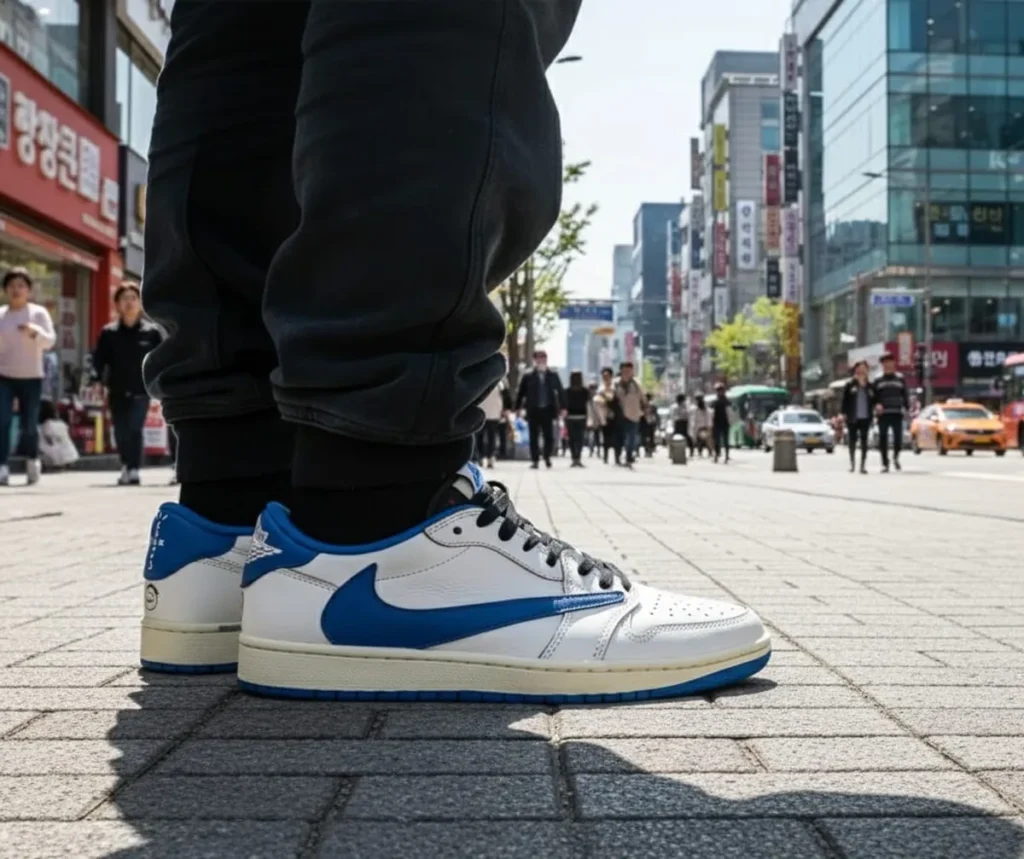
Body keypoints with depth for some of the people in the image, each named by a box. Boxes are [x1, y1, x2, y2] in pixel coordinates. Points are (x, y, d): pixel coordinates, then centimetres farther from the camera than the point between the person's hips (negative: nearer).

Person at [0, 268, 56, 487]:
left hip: (31, 377, -1)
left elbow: (50, 341, -11)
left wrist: (35, 331, -28)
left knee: (29, 424, 5)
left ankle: (32, 460, 31)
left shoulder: (39, 313, 0)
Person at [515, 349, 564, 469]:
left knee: (549, 436, 0)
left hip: (548, 410, 0)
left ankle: (547, 457, 17)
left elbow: (560, 391, 5)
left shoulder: (553, 375, 3)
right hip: (533, 410, 0)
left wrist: (561, 408, 0)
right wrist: (518, 407, -2)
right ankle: (535, 460, 10)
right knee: (534, 437, 3)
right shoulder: (528, 375, 0)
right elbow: (521, 392, 2)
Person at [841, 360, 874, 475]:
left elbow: (873, 401, 12)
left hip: (865, 418, 1)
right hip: (852, 418, -1)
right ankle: (852, 463, 19)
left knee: (864, 442, 1)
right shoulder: (850, 385, 1)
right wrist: (844, 413, -7)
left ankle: (863, 465, 3)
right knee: (852, 441, 7)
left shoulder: (870, 386, 7)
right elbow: (844, 400, 0)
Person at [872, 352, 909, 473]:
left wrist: (907, 408, 2)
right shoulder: (878, 381, 9)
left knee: (898, 438, -7)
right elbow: (873, 397, 7)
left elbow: (906, 395, 11)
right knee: (883, 439, -2)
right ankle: (885, 464, 7)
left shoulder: (900, 379, 11)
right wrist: (876, 405, -13)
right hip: (883, 414, 0)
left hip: (897, 414, 0)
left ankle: (896, 457, 19)